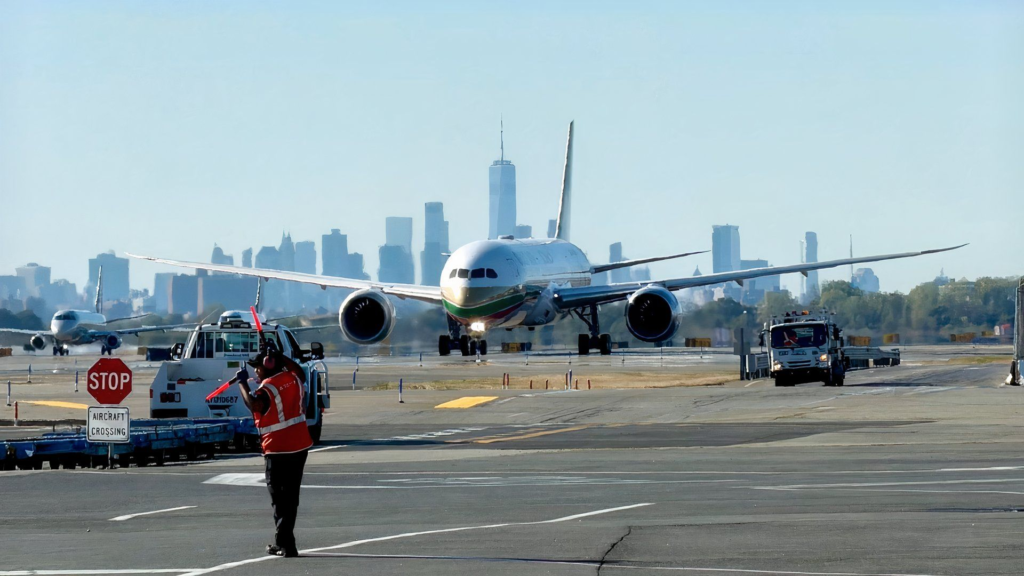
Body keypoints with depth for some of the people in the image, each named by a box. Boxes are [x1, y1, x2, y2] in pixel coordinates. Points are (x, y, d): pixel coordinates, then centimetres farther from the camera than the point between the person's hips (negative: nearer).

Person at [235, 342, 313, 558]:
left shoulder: (268, 388, -19)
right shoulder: (293, 378, 4)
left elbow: (253, 404, -39)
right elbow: (296, 368, 29)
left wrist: (242, 383, -25)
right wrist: (277, 354, 33)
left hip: (278, 450, -8)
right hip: (301, 445, 8)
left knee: (280, 499, -4)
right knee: (291, 497, 16)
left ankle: (287, 545, -10)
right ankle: (282, 540, 25)